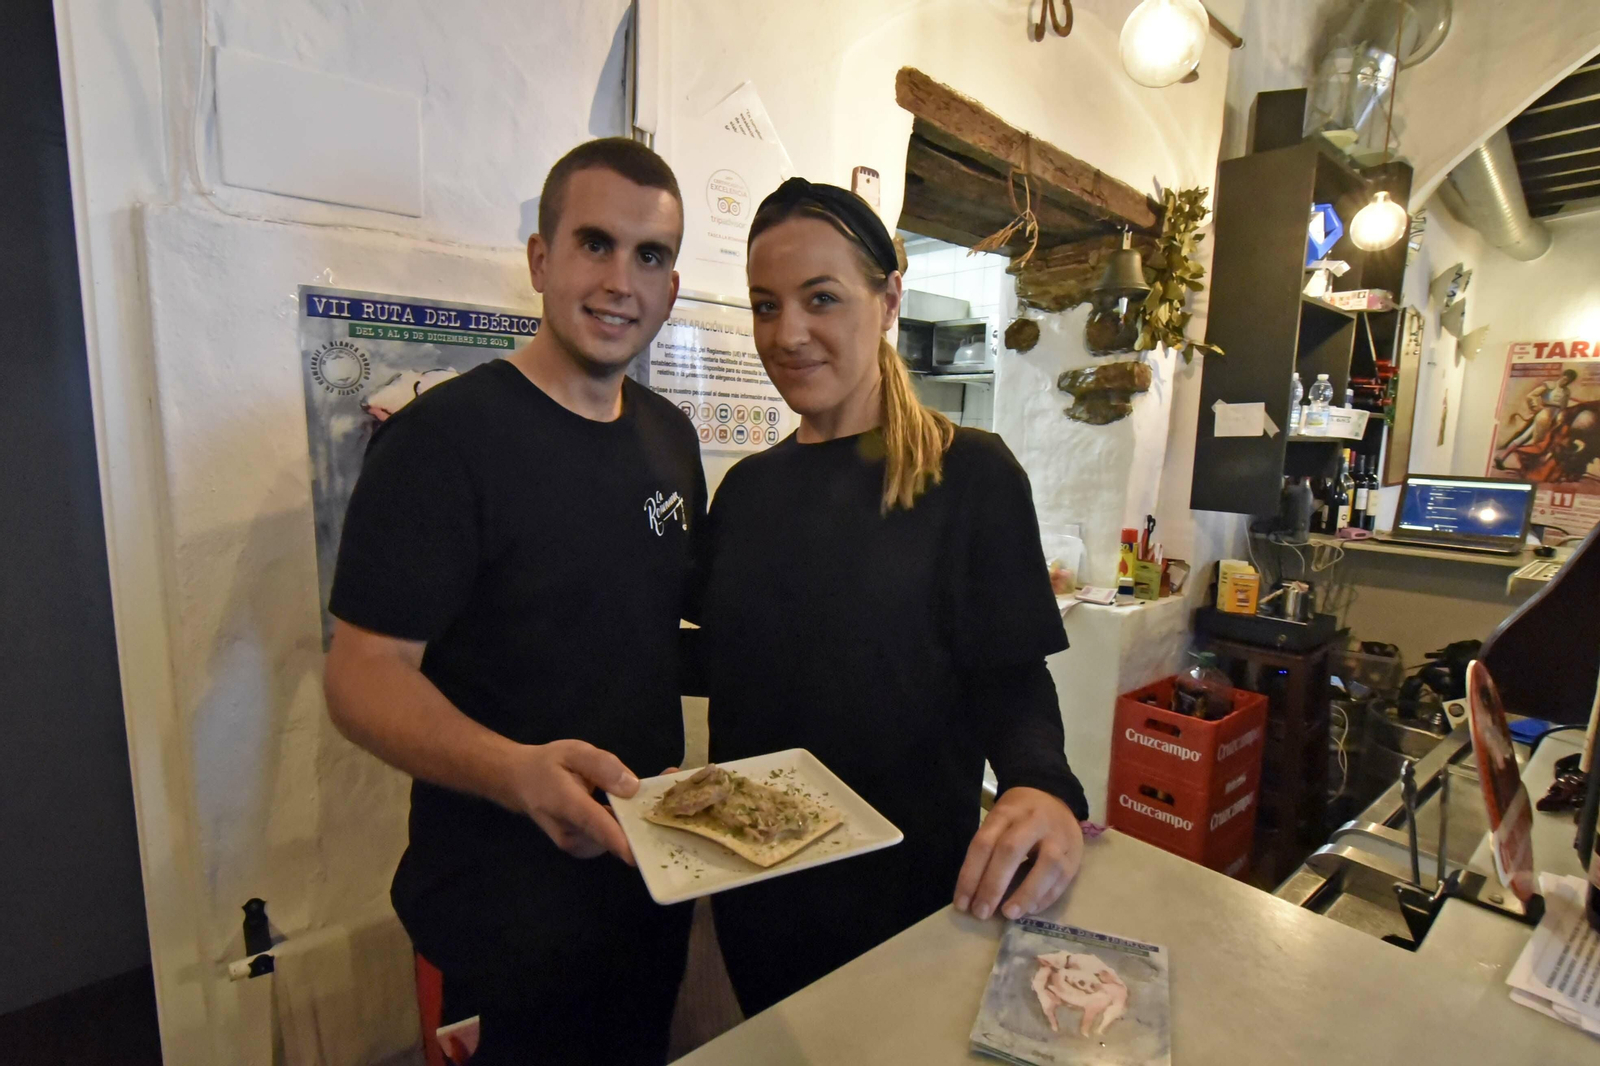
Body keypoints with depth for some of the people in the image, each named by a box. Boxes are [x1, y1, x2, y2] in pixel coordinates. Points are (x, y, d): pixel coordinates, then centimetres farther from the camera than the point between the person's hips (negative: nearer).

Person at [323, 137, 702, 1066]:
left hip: (651, 872, 7)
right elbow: (366, 675, -19)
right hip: (510, 908, -7)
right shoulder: (447, 436, -18)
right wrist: (520, 772, -35)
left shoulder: (670, 436, 4)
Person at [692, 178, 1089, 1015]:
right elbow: (724, 657, 6)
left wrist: (1043, 787, -30)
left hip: (909, 885, -4)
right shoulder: (747, 487, 2)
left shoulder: (968, 473, -12)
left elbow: (1011, 677, -12)